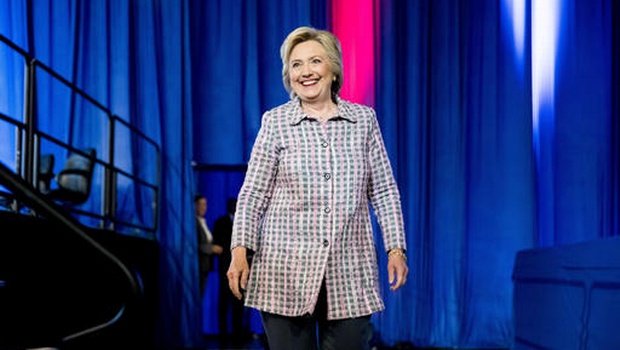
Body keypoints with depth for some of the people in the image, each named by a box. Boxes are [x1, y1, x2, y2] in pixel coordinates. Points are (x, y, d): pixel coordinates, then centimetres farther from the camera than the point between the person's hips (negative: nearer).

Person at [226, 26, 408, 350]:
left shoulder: (363, 119, 8)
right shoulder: (275, 122, 4)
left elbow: (384, 191, 9)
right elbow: (253, 194, 1)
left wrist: (395, 248, 2)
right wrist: (240, 249, -8)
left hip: (350, 273, 1)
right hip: (287, 270, -1)